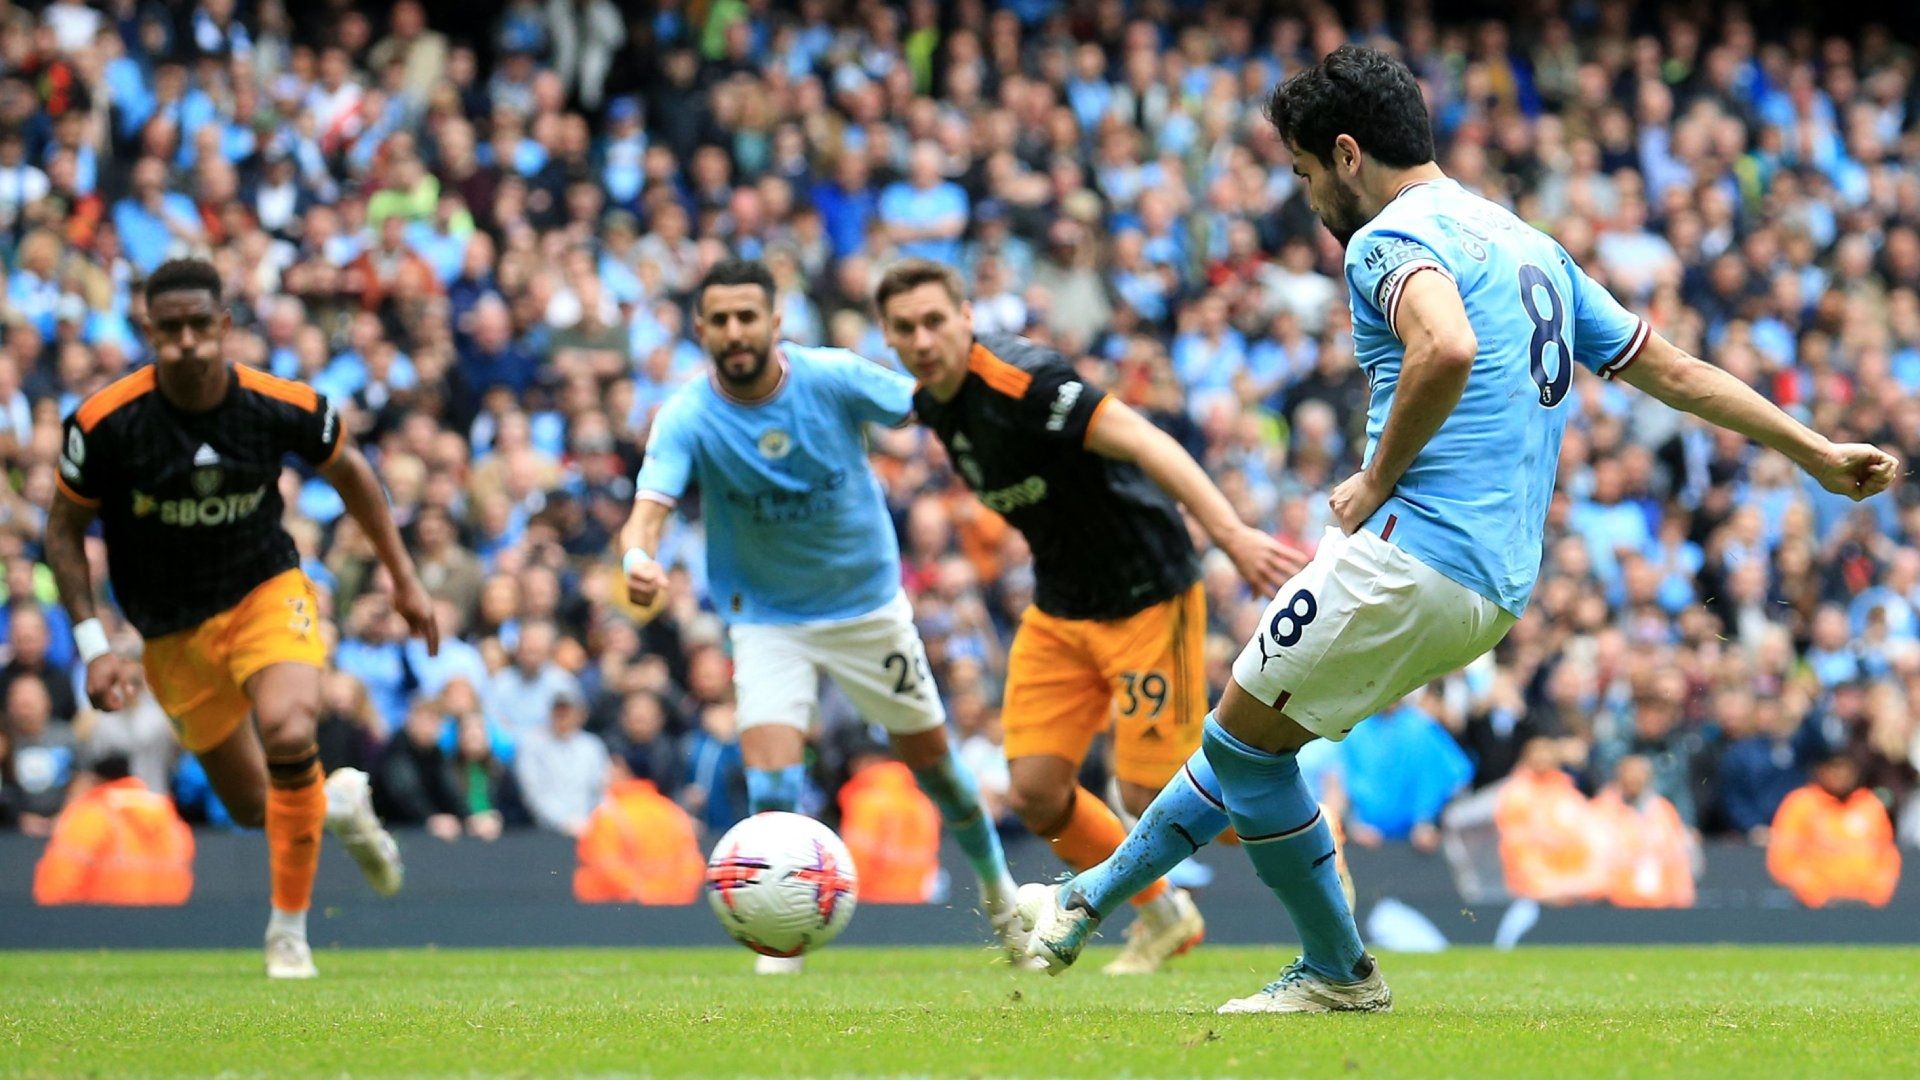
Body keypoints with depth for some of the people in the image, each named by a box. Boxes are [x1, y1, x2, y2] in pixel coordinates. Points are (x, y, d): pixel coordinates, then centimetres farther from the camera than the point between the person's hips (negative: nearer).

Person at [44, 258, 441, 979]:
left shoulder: (282, 407, -16)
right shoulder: (105, 423, -19)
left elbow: (347, 471, 5)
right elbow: (64, 528, -5)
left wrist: (403, 577, 10)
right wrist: (93, 645, -12)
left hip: (267, 593, -1)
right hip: (173, 634, 1)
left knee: (288, 736, -30)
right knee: (252, 806, 7)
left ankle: (289, 929, -12)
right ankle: (340, 802, 45)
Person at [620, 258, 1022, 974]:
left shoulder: (833, 378, -19)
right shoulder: (687, 419, -21)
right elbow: (649, 506, -34)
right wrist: (639, 559, -56)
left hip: (870, 604, 1)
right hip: (767, 618, -1)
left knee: (928, 754, 15)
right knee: (771, 769, -18)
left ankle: (996, 883, 41)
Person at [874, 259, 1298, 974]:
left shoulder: (1021, 381, -24)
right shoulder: (933, 404, 3)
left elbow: (1142, 443, -33)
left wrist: (1231, 533, -43)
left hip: (1146, 596, -8)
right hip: (1058, 611, 8)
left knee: (1150, 795, -8)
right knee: (1036, 789, -1)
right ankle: (1162, 914, 22)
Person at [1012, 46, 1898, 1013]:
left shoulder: (1392, 238, -9)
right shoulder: (1528, 245, 20)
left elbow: (1448, 350, -31)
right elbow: (1670, 368, 22)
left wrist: (1378, 479, -17)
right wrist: (1816, 453, 27)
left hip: (1412, 553, -10)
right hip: (1495, 591, 10)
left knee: (1244, 741, 5)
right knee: (1244, 733, 18)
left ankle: (1339, 972, 13)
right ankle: (1086, 904, 26)